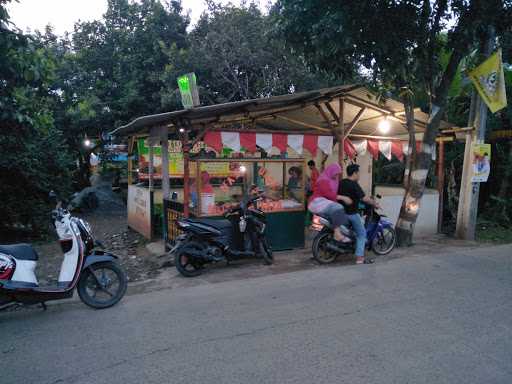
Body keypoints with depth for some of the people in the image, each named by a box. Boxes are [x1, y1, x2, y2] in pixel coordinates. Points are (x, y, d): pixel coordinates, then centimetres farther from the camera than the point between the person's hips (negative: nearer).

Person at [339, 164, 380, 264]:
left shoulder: (341, 183, 5)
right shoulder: (354, 185, -18)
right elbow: (364, 198, -24)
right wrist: (375, 204, -8)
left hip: (341, 211, 8)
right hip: (351, 213, -8)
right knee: (361, 234, 5)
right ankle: (359, 257, 0)